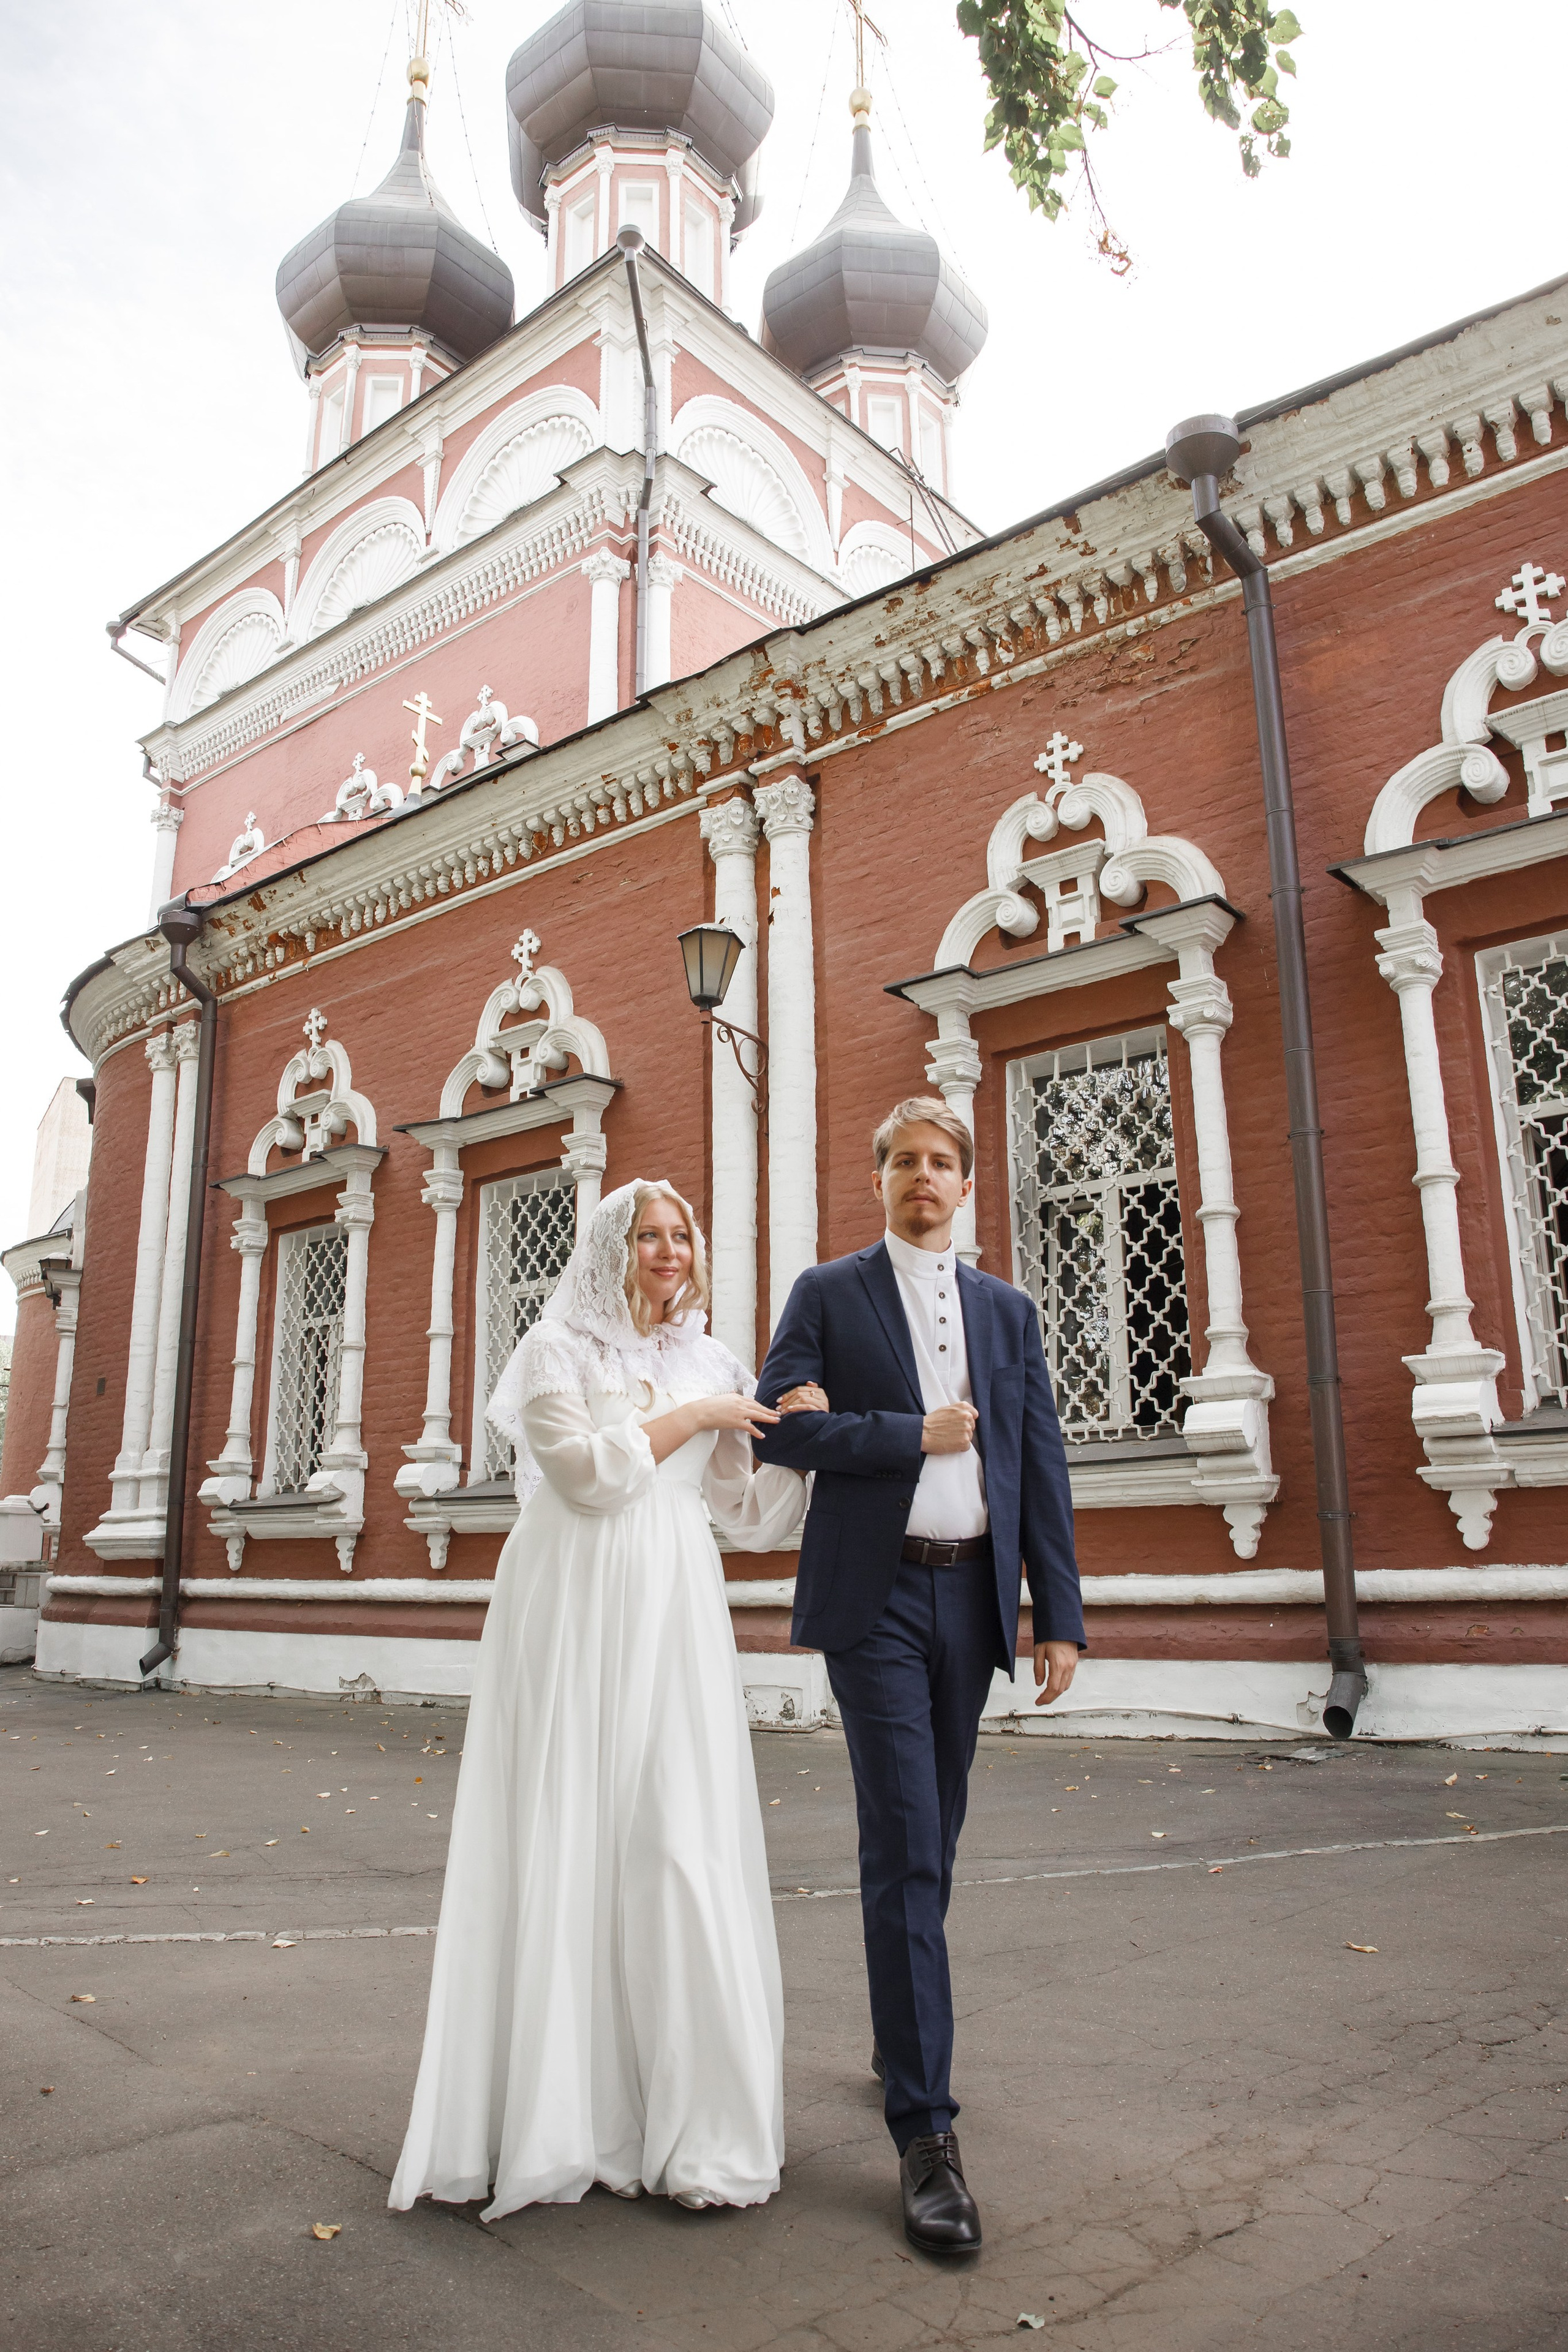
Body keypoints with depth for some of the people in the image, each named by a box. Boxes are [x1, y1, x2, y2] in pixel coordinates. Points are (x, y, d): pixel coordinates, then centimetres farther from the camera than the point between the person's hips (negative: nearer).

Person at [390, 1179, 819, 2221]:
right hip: (575, 1614, -3)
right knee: (567, 1840, -1)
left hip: (675, 1622, 3)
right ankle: (559, 2107, 12)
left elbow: (749, 1517, 14)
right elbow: (586, 1471, -11)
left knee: (684, 1843, -1)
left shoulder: (713, 1363, 14)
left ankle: (696, 2117, 8)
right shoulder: (558, 1348, 4)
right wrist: (690, 1417, -7)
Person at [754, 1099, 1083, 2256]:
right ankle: (925, 2127, -1)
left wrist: (1061, 1615, 2)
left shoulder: (1009, 1311, 11)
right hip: (876, 1599, -4)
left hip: (971, 1598, 4)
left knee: (933, 1842, 16)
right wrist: (915, 1433, -13)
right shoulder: (829, 1293, 1)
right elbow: (777, 1424, -8)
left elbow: (1042, 1466, 8)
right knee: (905, 1848, -7)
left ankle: (901, 2039, 36)